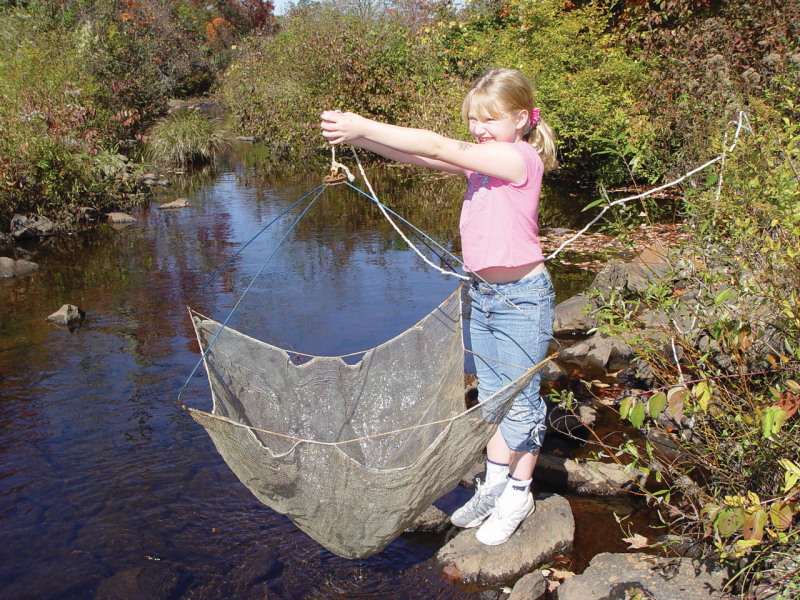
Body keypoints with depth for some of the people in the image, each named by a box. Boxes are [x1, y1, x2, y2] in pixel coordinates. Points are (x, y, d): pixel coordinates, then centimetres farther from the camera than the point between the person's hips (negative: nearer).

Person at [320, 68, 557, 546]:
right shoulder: (482, 159, 7)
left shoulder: (519, 157, -19)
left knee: (520, 399, 6)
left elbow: (438, 147, -26)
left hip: (523, 296, -8)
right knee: (491, 395, 18)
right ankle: (494, 485, 33)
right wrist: (357, 136, -16)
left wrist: (362, 126, -27)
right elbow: (418, 157, -2)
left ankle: (519, 494, 24)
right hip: (483, 293, 8)